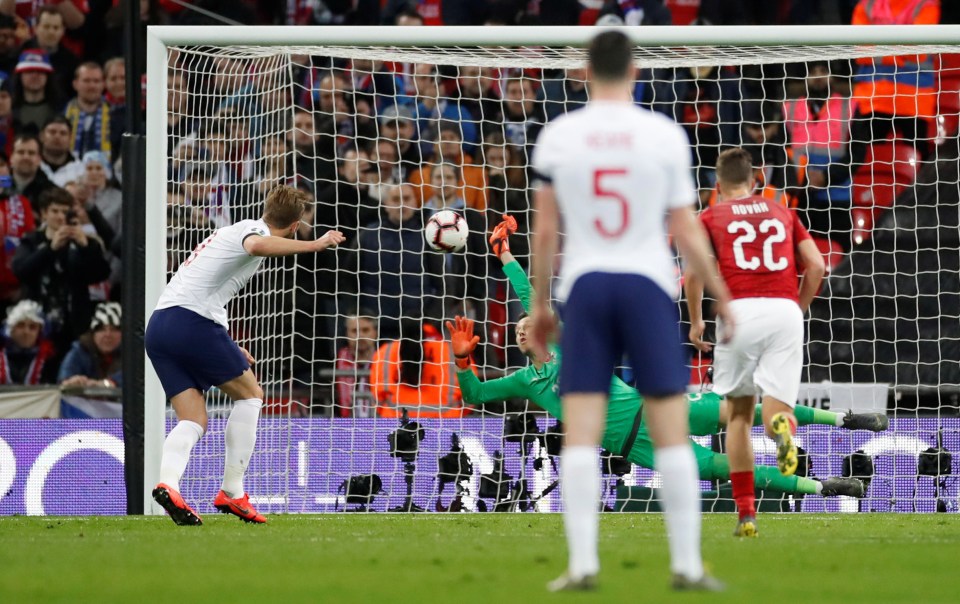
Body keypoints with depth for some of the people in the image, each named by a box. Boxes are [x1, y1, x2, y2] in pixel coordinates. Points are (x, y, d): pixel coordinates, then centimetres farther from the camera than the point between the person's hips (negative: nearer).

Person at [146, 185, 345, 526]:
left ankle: (167, 483, -21)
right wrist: (313, 245, -28)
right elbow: (256, 246, -27)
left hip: (158, 326, 8)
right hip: (192, 321, -8)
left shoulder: (232, 231, 29)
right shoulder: (254, 229, 0)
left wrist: (227, 348, 38)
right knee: (250, 394, 8)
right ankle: (232, 492, 3)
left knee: (193, 420, 5)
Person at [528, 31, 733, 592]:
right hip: (648, 283, -1)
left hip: (584, 285, 1)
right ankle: (687, 564, 1)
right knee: (672, 434, 3)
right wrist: (722, 297, 12)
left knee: (581, 434, 0)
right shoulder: (665, 134, -2)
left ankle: (583, 562, -6)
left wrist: (540, 302, 15)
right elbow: (686, 231, 1)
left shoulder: (557, 136, 2)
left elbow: (545, 231, 4)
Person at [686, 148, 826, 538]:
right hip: (785, 310, 1)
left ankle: (746, 513, 9)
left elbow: (693, 273, 1)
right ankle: (782, 427, -40)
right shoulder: (783, 214, 21)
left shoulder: (711, 218, 14)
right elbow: (816, 265, 11)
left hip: (740, 311, -1)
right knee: (777, 408, 1)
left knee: (739, 413, 13)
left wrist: (695, 322, 14)